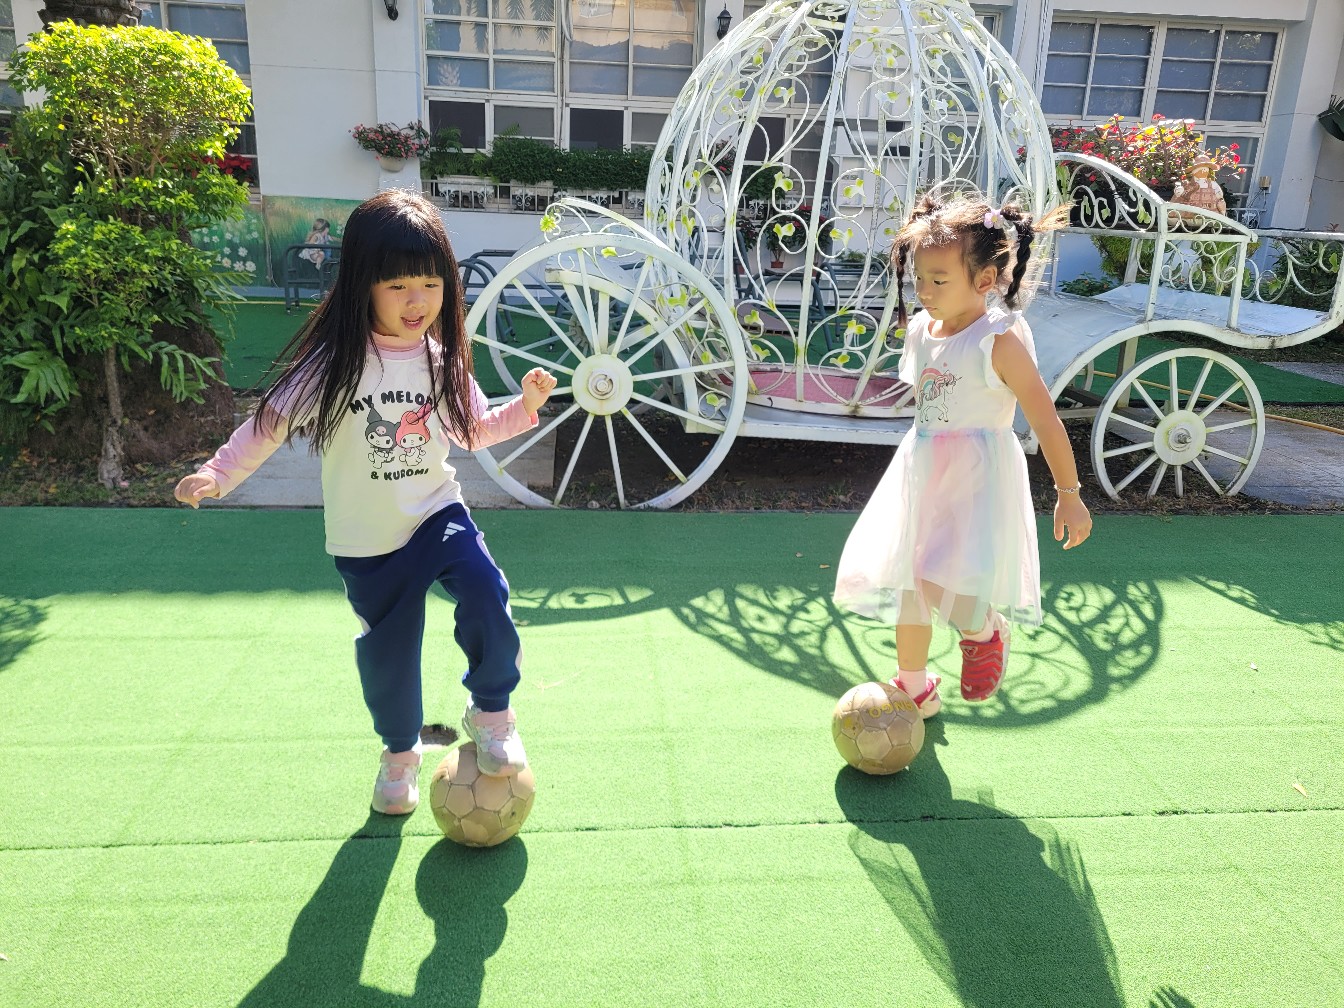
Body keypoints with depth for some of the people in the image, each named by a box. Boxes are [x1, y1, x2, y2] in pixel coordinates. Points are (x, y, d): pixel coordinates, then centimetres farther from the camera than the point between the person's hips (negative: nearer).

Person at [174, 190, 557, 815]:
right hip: (365, 539, -1)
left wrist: (526, 405, -4)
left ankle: (491, 712, 0)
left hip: (436, 511, 2)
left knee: (484, 595, -24)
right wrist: (217, 474, -17)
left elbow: (473, 430, 9)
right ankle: (400, 751, 38)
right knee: (387, 648, 10)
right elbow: (273, 421, -9)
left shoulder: (443, 358, -2)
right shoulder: (334, 361, -15)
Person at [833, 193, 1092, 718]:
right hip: (920, 474, 7)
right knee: (906, 583, 15)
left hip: (977, 478, -7)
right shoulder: (919, 330, 3)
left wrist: (1069, 496, -9)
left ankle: (984, 629, 16)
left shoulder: (1000, 341, -17)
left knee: (948, 586, -22)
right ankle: (914, 689, 36)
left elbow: (1045, 420, -13)